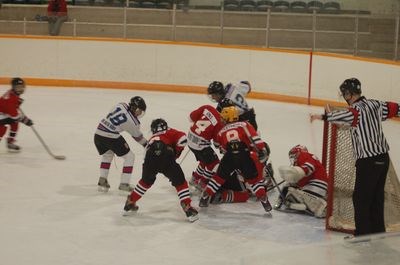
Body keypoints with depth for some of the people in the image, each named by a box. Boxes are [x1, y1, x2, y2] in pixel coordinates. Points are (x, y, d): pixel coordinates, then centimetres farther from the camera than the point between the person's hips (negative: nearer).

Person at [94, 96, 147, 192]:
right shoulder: (133, 122, -5)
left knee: (107, 155, 33)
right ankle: (124, 184, 10)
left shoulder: (120, 105, 6)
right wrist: (147, 145, 30)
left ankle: (102, 180, 25)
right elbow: (138, 137, 12)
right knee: (129, 156, 12)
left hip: (98, 134, 7)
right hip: (111, 137, -6)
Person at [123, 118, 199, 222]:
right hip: (166, 157, -4)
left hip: (150, 159, 4)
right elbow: (182, 138, 7)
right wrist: (176, 152, 21)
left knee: (146, 181, 31)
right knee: (180, 182, 10)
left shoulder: (151, 139, 41)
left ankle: (130, 203, 38)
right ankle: (188, 209, -1)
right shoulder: (169, 132, 27)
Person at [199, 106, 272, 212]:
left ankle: (205, 197, 24)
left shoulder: (222, 131, 22)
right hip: (244, 156, -1)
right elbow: (254, 138, -2)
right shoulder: (244, 125, 12)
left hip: (229, 157, 1)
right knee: (254, 179, 14)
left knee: (219, 177, 21)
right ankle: (264, 200, 8)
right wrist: (261, 150, -4)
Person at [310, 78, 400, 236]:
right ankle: (378, 231, 24)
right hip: (383, 157, 9)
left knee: (361, 198, -1)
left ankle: (363, 234, 0)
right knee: (377, 196, 17)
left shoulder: (357, 109, -16)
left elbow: (347, 116, -37)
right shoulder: (375, 104, 8)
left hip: (368, 161, -9)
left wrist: (323, 116, -46)